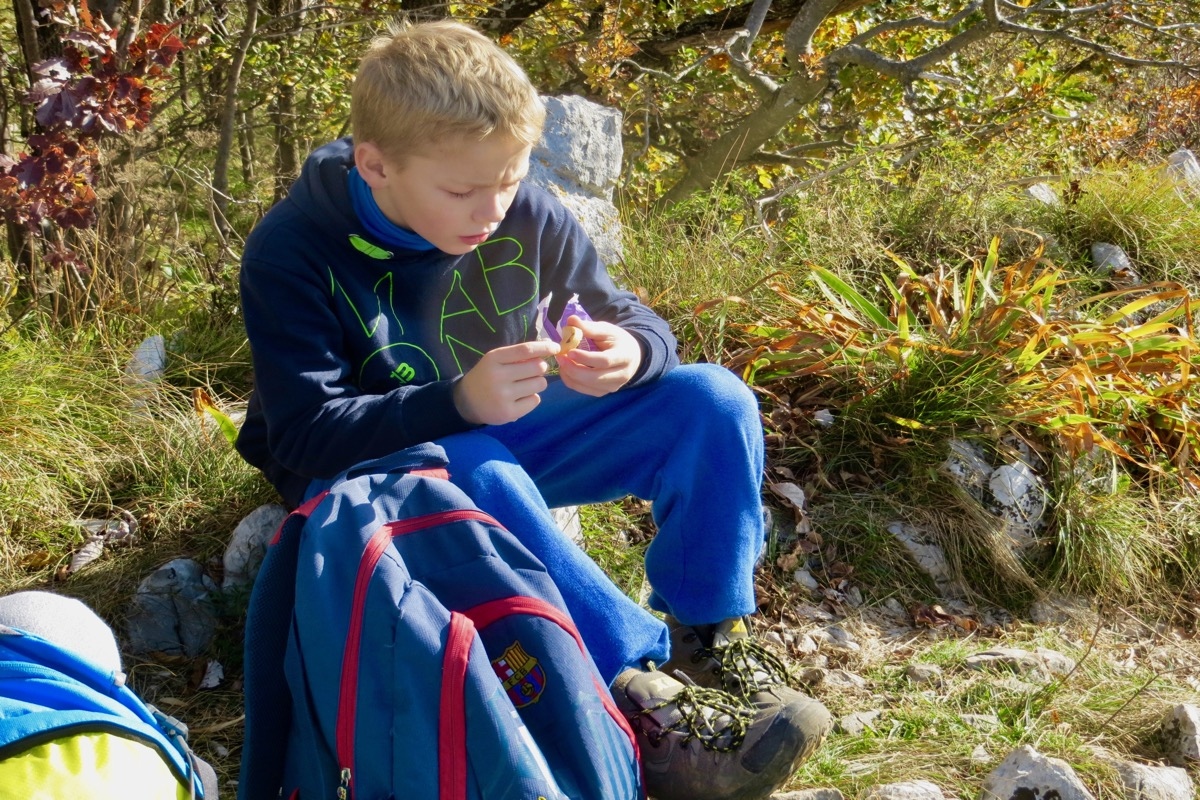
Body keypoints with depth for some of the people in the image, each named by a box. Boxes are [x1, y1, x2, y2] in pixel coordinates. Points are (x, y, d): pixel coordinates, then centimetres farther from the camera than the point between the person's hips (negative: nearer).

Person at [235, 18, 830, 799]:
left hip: (503, 442, 5)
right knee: (471, 471, -41)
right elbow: (305, 434, -25)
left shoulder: (528, 217, -9)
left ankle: (708, 640, -13)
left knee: (712, 400, -14)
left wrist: (630, 354, -30)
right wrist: (457, 402, -41)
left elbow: (640, 325, -3)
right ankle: (637, 691, -38)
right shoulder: (293, 252, -21)